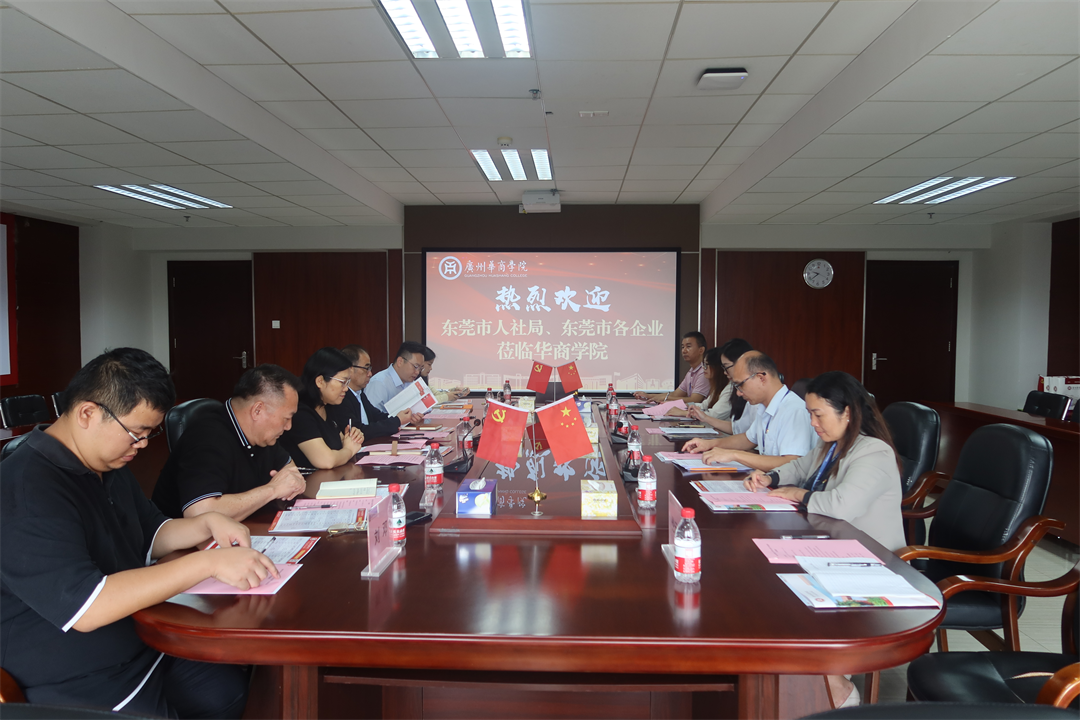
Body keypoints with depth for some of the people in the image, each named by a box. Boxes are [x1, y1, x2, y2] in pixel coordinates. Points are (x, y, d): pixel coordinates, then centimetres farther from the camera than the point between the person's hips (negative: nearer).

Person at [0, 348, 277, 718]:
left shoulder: (109, 466, 9)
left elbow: (152, 536, 20)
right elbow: (85, 607, -32)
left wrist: (208, 524, -1)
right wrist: (208, 563, -32)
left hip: (144, 651, 9)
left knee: (240, 688, -6)